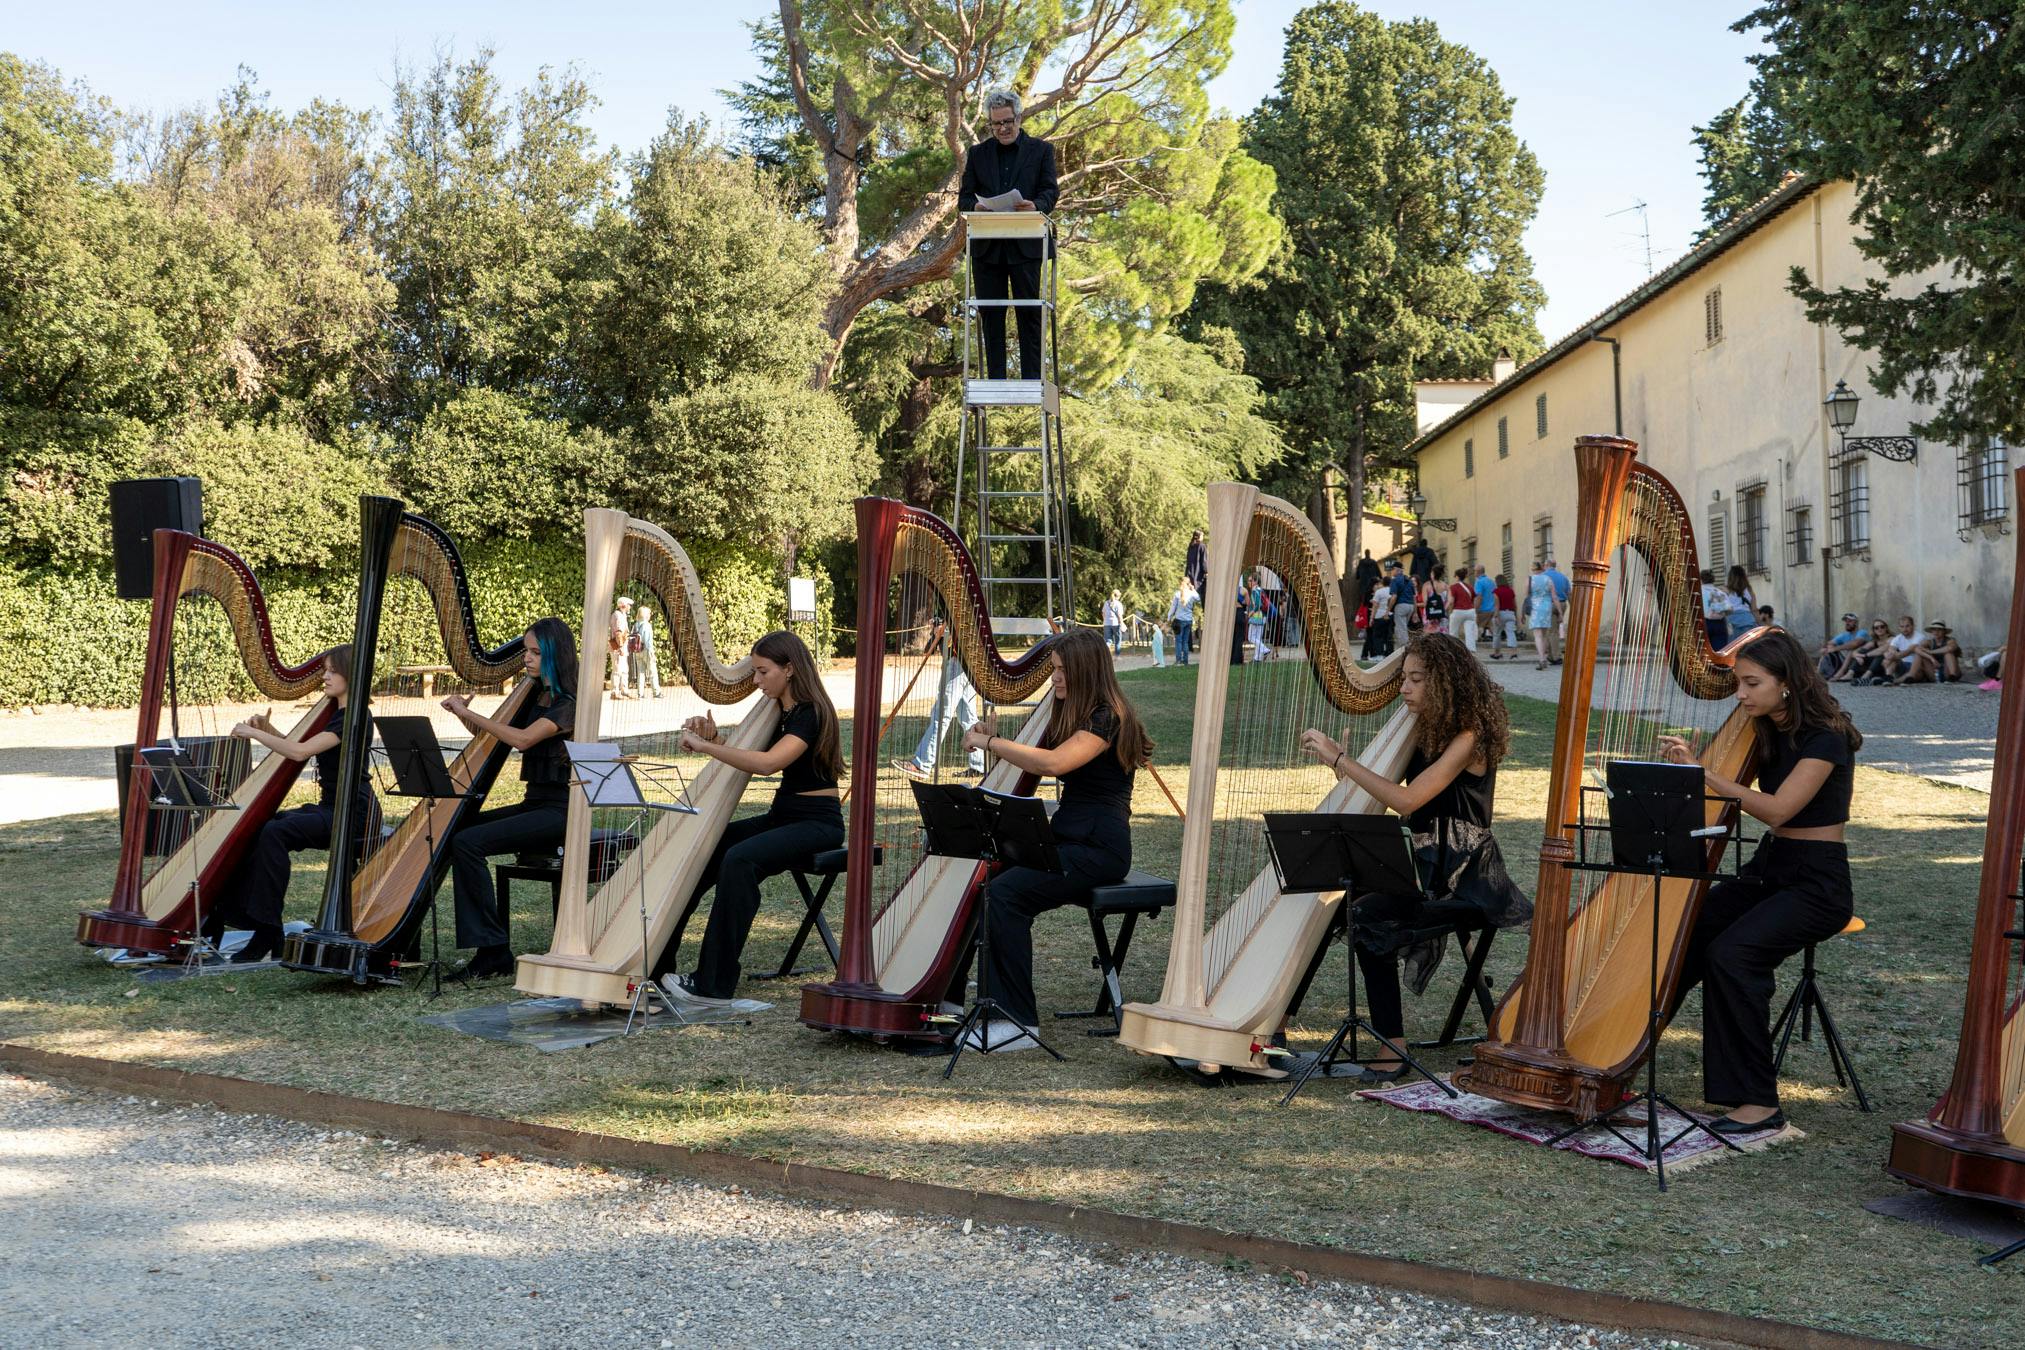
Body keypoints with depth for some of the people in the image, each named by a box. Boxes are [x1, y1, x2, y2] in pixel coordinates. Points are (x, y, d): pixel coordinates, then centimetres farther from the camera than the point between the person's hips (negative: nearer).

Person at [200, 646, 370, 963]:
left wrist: (254, 733, -16)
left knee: (275, 832, -28)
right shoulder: (331, 712, 16)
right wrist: (268, 730, 6)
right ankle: (217, 919, 1)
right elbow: (294, 746, 23)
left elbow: (300, 751, -24)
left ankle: (268, 934, -25)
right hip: (328, 808, 10)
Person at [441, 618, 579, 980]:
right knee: (453, 830, 1)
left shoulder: (569, 703, -12)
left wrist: (468, 712, -21)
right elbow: (494, 738, 21)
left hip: (559, 810, -9)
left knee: (468, 842, -22)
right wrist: (465, 715, 3)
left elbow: (522, 738, -26)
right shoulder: (534, 696, 14)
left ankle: (493, 951, -17)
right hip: (534, 804, 9)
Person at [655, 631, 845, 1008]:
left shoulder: (810, 713, -15)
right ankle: (654, 963, -1)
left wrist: (706, 746, -28)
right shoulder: (778, 711, 12)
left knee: (740, 859, -32)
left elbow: (767, 763, -31)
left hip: (817, 823, -9)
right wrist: (714, 738, -4)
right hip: (781, 816, 9)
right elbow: (742, 759, 14)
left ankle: (714, 985, -29)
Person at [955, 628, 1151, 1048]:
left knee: (1004, 892, -27)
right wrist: (997, 741, 6)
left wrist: (991, 743, -18)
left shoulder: (1107, 718, -13)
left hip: (1099, 849, -10)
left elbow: (1052, 764, -29)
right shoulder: (1070, 715, 18)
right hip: (1066, 840, 10)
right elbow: (1032, 769, 23)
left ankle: (1019, 1024, -23)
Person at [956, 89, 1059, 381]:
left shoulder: (1040, 150, 9)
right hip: (987, 246, 2)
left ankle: (1032, 379, 0)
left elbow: (1050, 191, 1)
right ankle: (995, 380, 7)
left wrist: (1036, 205, -22)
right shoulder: (977, 153, 15)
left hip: (1025, 245, -2)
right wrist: (976, 206, -13)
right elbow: (964, 197, 11)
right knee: (991, 314, 3)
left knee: (1029, 312, -3)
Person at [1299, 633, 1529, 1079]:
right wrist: (1345, 763, -3)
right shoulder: (1424, 730, 12)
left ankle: (1391, 1050, -20)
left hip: (1460, 874, -8)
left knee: (1369, 914, -27)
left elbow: (1406, 799, -25)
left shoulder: (1469, 736, -15)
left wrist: (1339, 759, -21)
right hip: (1424, 863, 8)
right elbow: (1381, 797, 13)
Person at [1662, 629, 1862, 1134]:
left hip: (1817, 883, -7)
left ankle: (1758, 1100, -20)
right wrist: (1685, 763, -7)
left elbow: (1777, 809, -26)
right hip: (1766, 871, 8)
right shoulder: (1762, 732, 8)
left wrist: (1701, 772, -28)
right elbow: (1724, 797, 12)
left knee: (1731, 953, -29)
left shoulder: (1826, 738, -15)